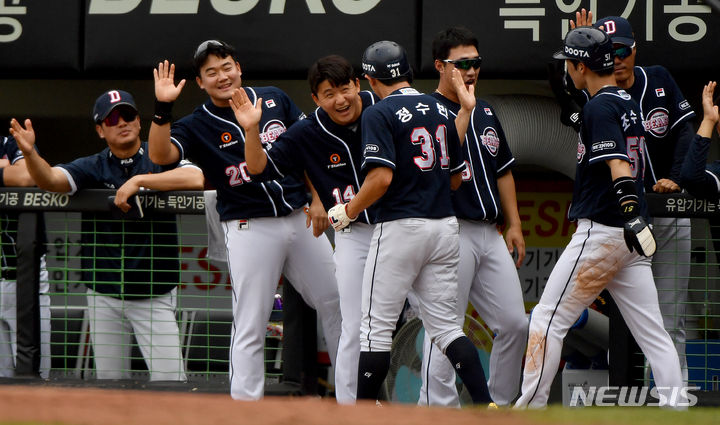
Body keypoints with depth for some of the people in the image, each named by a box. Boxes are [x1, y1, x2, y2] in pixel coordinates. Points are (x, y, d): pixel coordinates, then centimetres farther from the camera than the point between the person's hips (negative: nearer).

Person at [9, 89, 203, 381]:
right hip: (104, 295, 3)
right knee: (110, 384, 7)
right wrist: (29, 152, -33)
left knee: (170, 380, -10)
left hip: (154, 296, -3)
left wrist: (138, 180, -24)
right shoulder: (93, 167, 5)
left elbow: (196, 179, -21)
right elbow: (50, 179, -13)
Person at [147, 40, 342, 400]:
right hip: (250, 230, -4)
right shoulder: (197, 125, -3)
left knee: (336, 304, 11)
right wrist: (163, 108, -31)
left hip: (300, 219, 4)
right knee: (250, 327, -6)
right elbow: (160, 155, -19)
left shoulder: (275, 100, 8)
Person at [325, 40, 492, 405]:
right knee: (445, 324, 9)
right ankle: (487, 406, -2)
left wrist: (348, 211, -6)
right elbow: (457, 177, 15)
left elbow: (382, 178, -20)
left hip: (401, 226, -6)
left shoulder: (380, 114, -10)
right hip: (444, 224, 6)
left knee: (377, 327, 1)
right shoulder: (440, 110, 11)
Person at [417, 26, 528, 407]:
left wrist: (514, 224, 18)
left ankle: (500, 404, 17)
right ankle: (439, 411, -6)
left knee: (514, 323, 6)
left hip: (490, 233, 7)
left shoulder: (486, 112, 17)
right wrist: (465, 110, -22)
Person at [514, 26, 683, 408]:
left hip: (600, 231, -9)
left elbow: (619, 166, -25)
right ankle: (675, 409, -3)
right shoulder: (627, 103, 14)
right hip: (629, 235, 9)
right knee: (652, 332, 3)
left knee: (547, 319, 0)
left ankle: (529, 408, 2)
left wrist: (632, 216, -34)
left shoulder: (600, 108, -12)